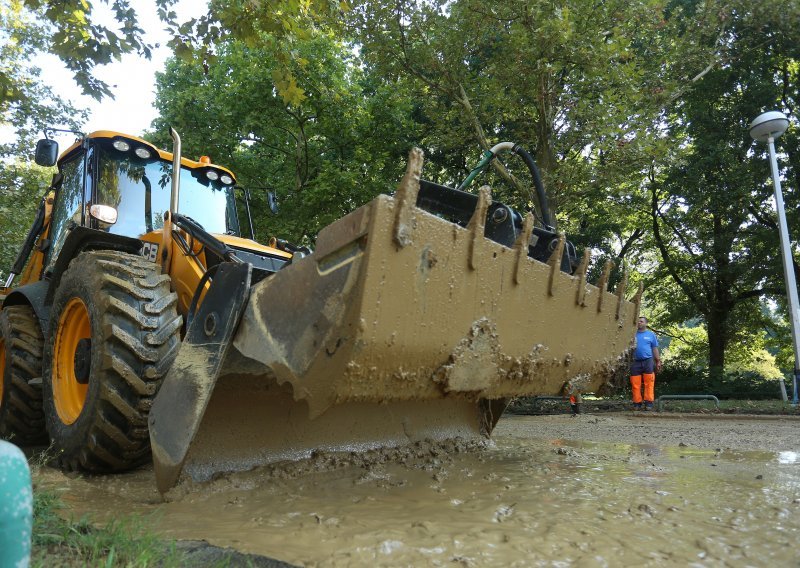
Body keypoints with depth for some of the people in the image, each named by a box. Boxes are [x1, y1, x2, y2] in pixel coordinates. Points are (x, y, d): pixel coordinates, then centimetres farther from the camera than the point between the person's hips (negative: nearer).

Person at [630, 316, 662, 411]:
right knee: (635, 384, 0)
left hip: (648, 361, -1)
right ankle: (637, 403, 6)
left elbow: (655, 349, 10)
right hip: (636, 362, 1)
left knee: (649, 383, -7)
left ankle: (648, 403, -4)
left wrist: (658, 361, 7)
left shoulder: (651, 334, 9)